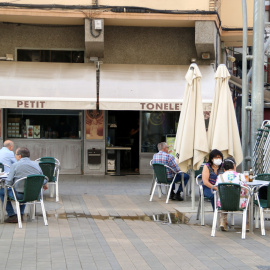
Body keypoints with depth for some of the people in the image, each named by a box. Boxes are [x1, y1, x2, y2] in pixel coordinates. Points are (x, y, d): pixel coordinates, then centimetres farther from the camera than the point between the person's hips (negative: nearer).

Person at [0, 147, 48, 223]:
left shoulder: (15, 165, -12)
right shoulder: (36, 165, 2)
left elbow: (8, 182, -13)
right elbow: (43, 181, 10)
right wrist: (45, 185, 34)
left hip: (20, 195, -5)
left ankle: (12, 216, 15)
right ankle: (21, 214, 35)